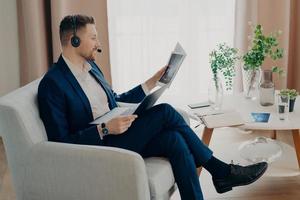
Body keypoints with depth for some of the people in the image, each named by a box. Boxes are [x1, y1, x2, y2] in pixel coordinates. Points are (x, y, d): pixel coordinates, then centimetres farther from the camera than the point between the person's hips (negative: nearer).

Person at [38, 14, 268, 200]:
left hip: (116, 134, 8)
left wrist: (152, 82, 15)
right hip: (97, 148, -8)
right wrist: (104, 129, -26)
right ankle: (220, 170, -8)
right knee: (165, 112, -21)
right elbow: (60, 141, -17)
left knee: (174, 139, -20)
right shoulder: (52, 83, -14)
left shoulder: (91, 66, 13)